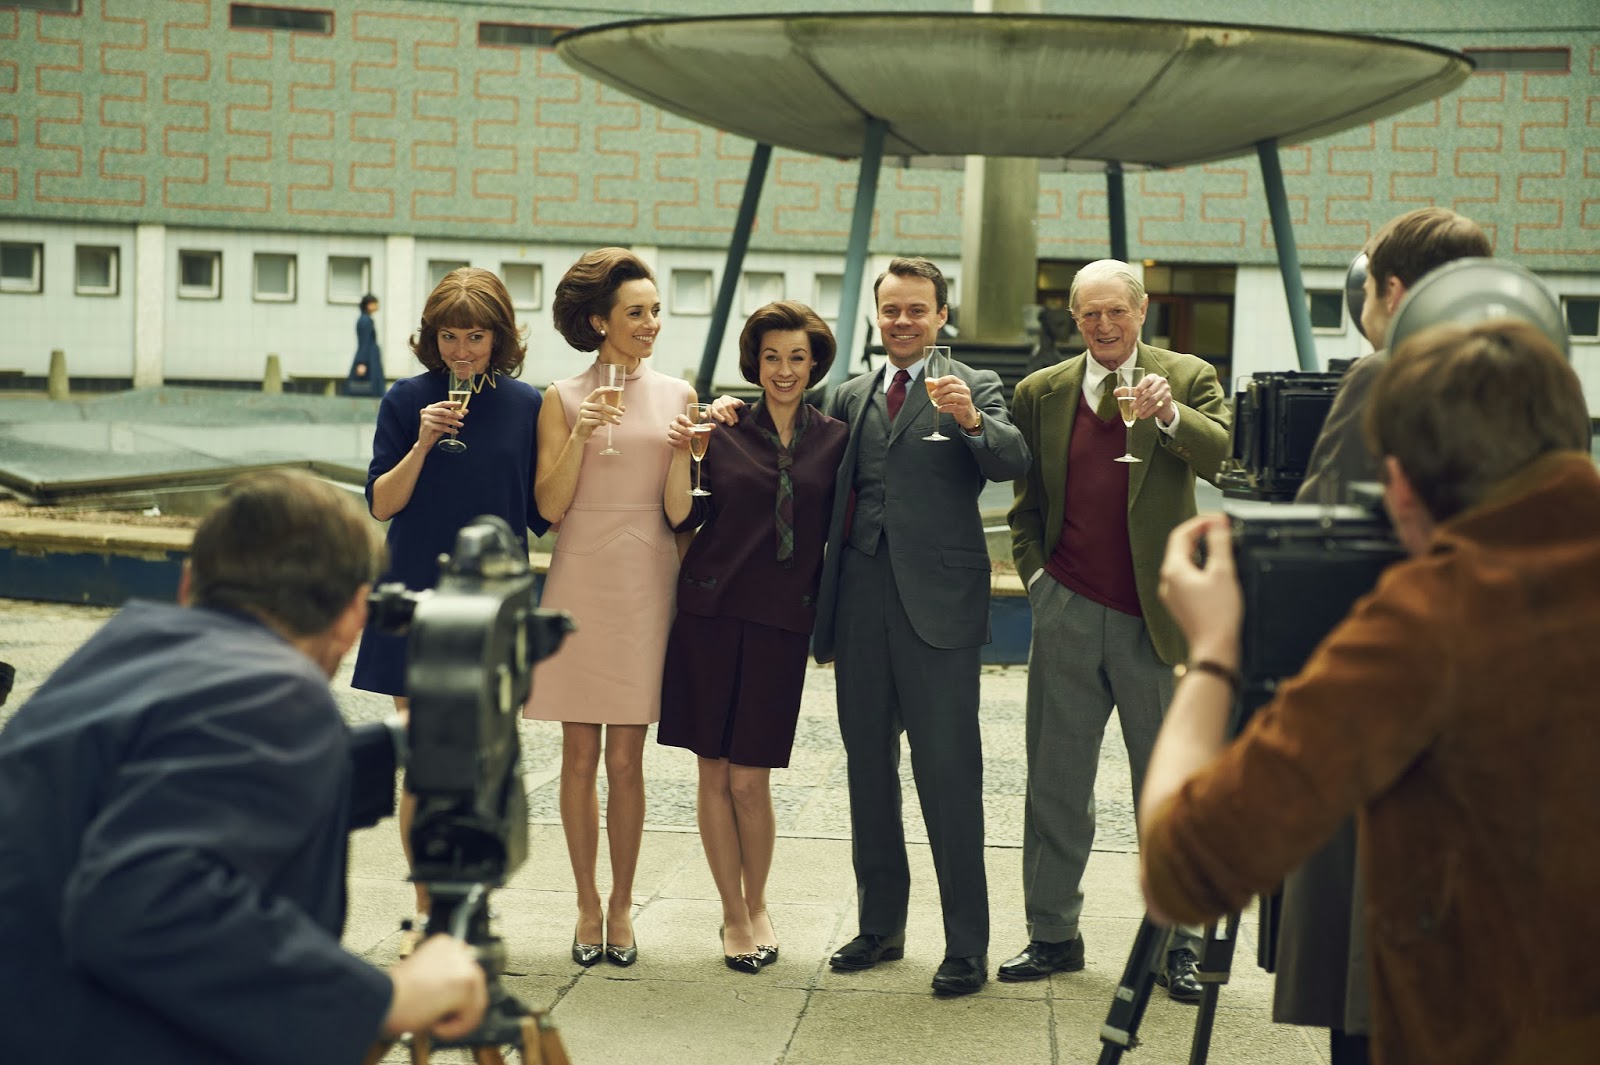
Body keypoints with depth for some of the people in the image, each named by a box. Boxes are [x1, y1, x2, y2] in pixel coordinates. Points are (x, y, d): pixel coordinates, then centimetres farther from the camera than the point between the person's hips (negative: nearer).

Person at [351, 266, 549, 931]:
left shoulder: (526, 405, 3)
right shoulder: (408, 400, 0)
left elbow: (542, 511, 6)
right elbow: (380, 505, -2)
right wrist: (423, 444, -15)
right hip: (418, 601, -1)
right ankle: (426, 912, 17)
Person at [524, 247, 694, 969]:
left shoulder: (677, 396, 6)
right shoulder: (564, 400, 2)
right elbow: (550, 505, -4)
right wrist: (582, 434, -14)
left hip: (647, 584, 1)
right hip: (580, 583, 0)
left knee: (625, 759, 3)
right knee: (580, 756, 5)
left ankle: (621, 905, 16)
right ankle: (587, 903, 17)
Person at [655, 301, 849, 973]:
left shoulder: (834, 440, 5)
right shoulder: (725, 428, 4)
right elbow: (681, 519, 0)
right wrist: (679, 455, -13)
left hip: (782, 620, 0)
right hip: (711, 612, 1)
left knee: (749, 778, -1)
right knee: (714, 772, 4)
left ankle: (756, 907, 21)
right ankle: (734, 915, 18)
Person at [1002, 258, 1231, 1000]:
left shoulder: (1189, 379, 2)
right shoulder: (1039, 393, 10)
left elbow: (1217, 454, -16)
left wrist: (1168, 415, -33)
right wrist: (1034, 570, 3)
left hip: (1155, 618, -2)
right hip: (1067, 612, 3)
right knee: (1056, 781, 8)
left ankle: (1178, 945, 14)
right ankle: (1052, 934, 20)